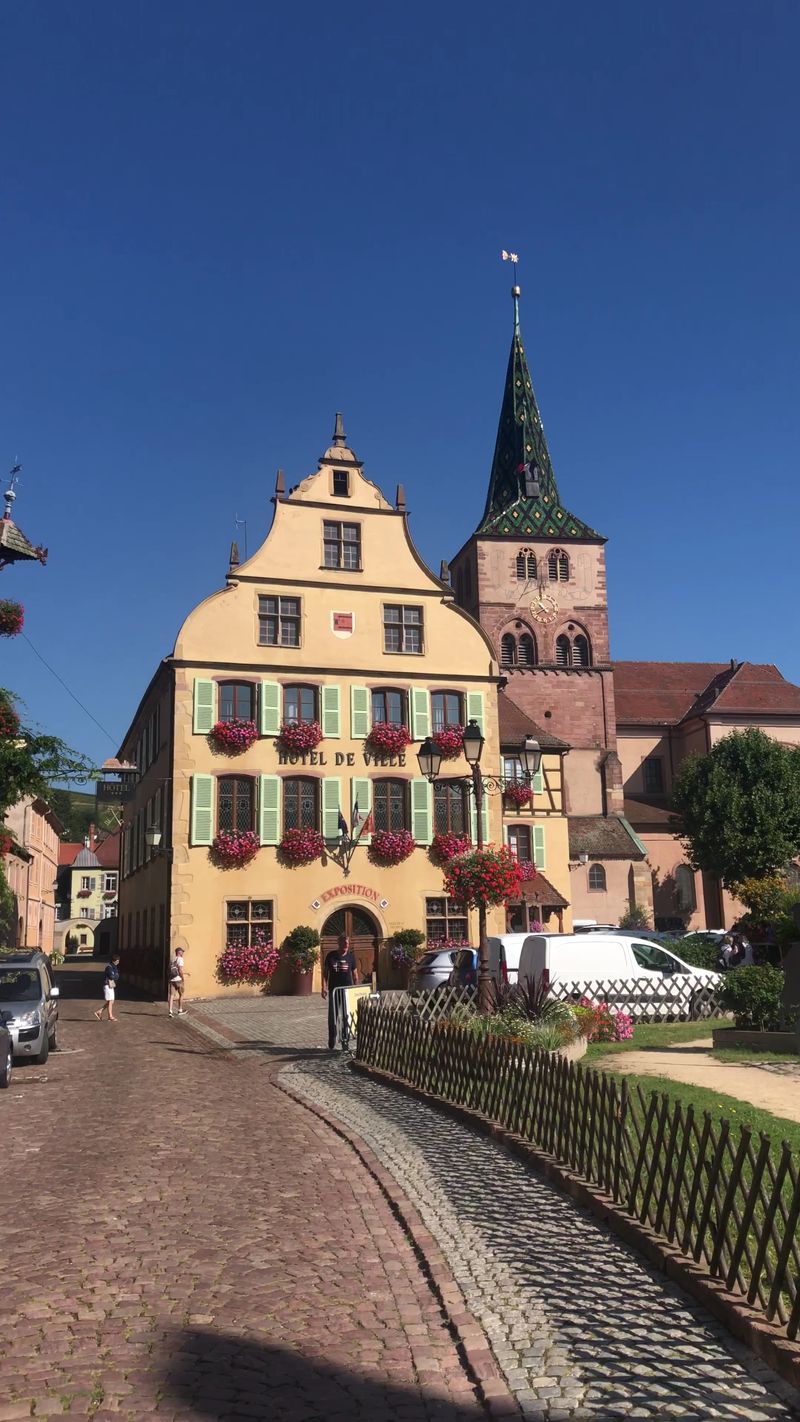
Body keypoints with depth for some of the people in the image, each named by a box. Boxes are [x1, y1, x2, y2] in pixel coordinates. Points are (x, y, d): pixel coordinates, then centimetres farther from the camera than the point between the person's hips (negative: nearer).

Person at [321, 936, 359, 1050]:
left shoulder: (351, 956, 4)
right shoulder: (331, 955, 0)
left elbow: (355, 973, 10)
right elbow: (325, 972, 3)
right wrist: (324, 987, -5)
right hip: (333, 990, -1)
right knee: (333, 1016, 0)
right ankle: (331, 1044, 9)